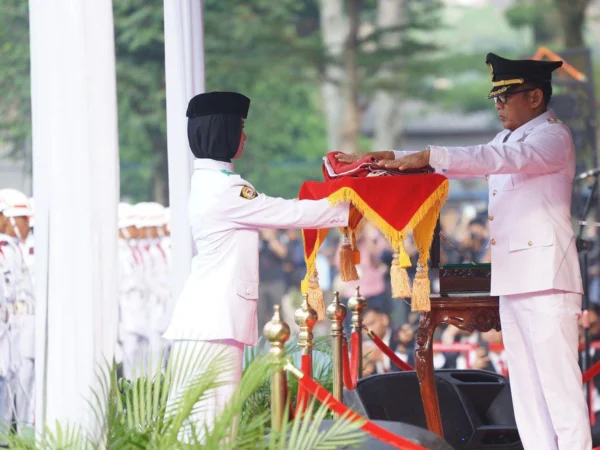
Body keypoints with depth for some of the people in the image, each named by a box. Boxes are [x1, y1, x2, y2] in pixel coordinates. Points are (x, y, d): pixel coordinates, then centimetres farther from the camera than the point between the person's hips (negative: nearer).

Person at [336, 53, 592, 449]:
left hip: (546, 278, -9)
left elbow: (503, 159, -22)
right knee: (526, 386, 7)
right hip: (514, 280, 9)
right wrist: (393, 159, 10)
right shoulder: (508, 138, 21)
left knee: (558, 380, -13)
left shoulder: (554, 137, -7)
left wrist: (429, 156, -28)